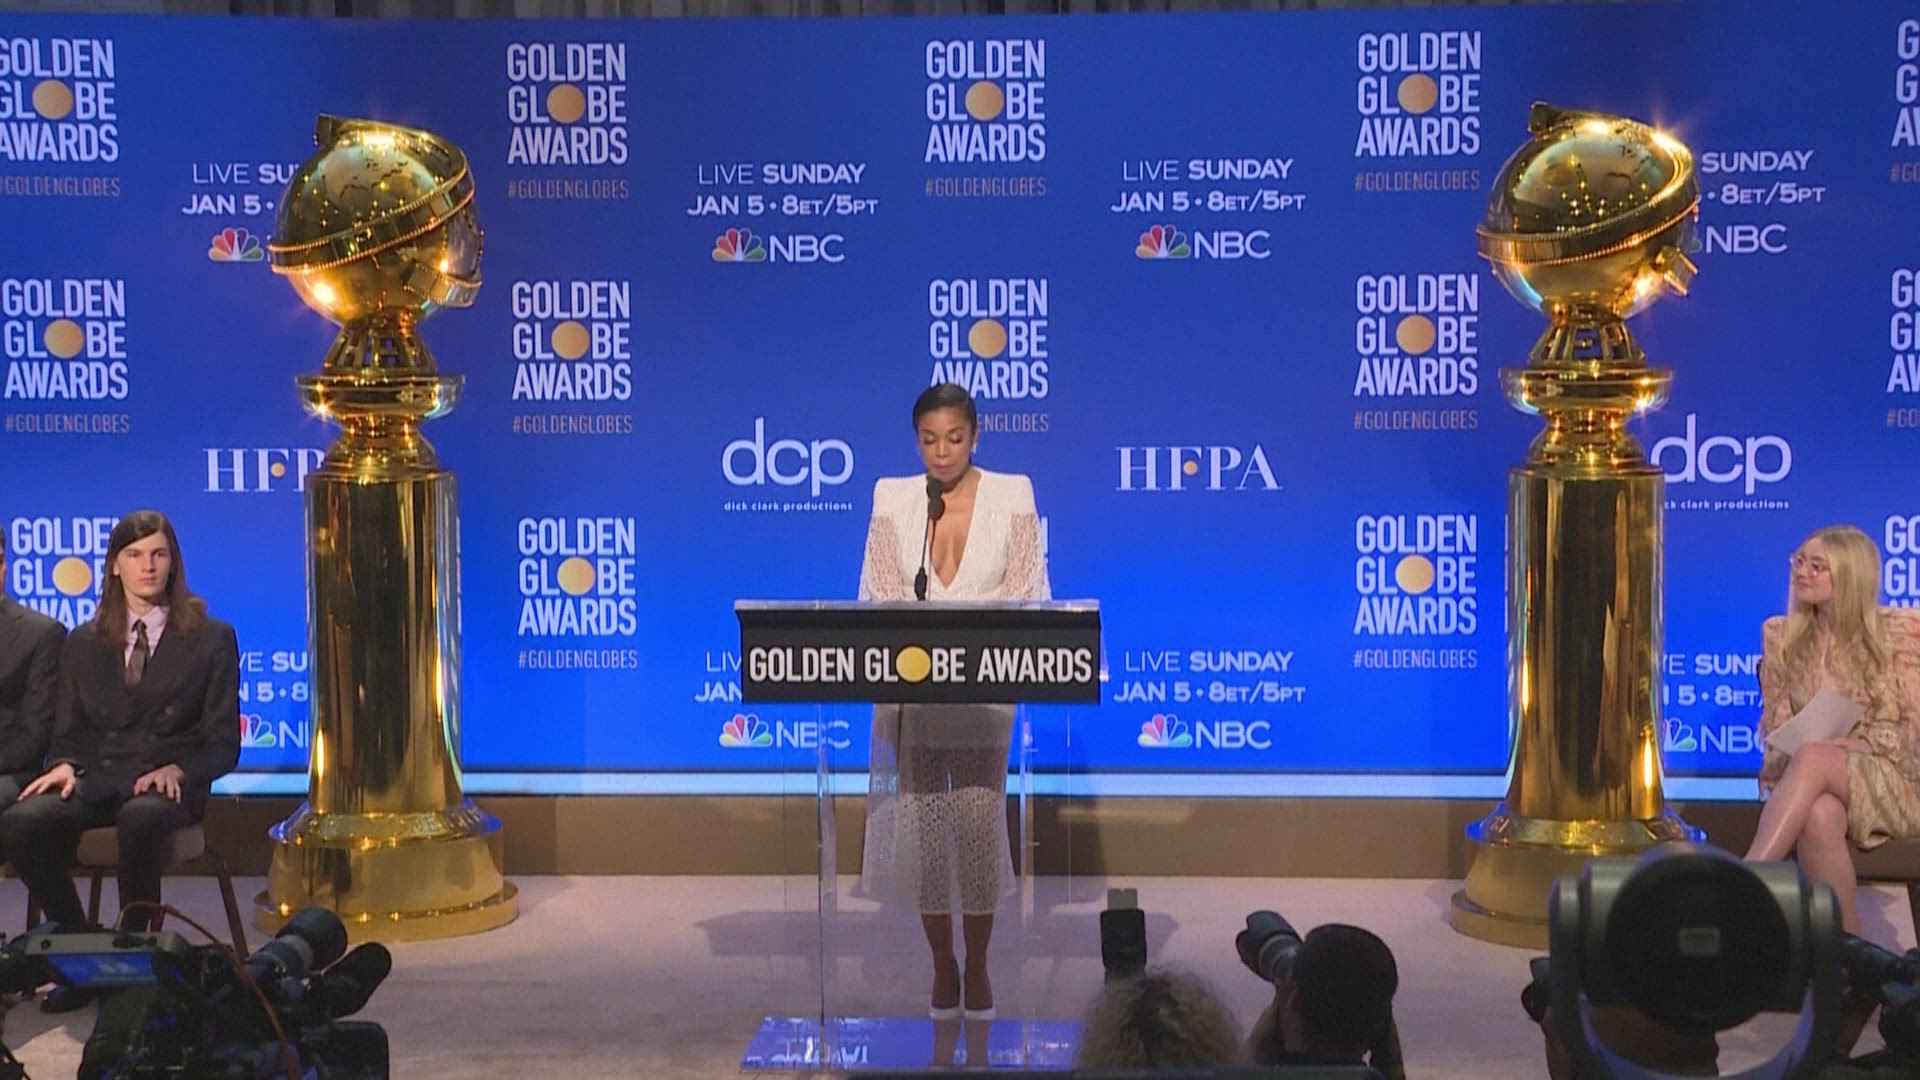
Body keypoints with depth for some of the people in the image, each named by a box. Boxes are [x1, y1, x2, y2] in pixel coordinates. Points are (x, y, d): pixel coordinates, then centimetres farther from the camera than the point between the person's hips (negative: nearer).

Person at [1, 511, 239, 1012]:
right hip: (94, 778, 3)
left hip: (167, 783, -3)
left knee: (140, 818, -39)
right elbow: (67, 732, 17)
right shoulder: (83, 643, 20)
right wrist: (64, 764, -7)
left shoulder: (212, 639, 10)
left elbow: (223, 744, 5)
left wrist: (177, 770, -15)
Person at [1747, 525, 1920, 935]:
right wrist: (1793, 748, -12)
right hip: (1804, 775, 2)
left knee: (1813, 759, -38)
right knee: (1819, 816, -38)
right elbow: (1775, 724, 11)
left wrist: (1856, 745, -17)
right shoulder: (1780, 634, 10)